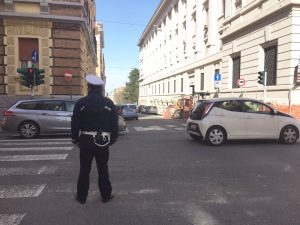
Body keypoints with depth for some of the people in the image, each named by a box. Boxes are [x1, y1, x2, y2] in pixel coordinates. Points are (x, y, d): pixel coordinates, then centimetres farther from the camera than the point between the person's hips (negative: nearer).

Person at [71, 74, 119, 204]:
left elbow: (75, 123, -2)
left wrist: (75, 139, 9)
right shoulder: (109, 103, -2)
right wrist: (113, 139, 11)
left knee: (84, 169, 11)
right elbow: (114, 124, 0)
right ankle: (106, 195, 21)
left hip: (86, 141, 0)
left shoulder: (81, 103, -4)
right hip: (103, 142, 1)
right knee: (103, 169, 11)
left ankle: (81, 196, 22)